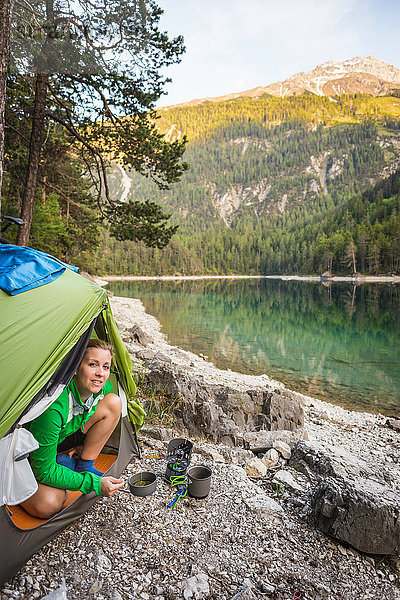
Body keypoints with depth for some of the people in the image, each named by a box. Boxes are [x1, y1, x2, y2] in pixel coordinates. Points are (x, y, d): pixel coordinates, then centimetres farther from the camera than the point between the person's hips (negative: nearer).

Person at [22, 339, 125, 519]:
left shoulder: (104, 389, -18)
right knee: (48, 505, -32)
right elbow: (44, 471, -31)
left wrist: (85, 446, 3)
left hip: (60, 441, 6)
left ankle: (84, 466, 0)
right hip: (27, 455, -6)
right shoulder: (54, 406, -39)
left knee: (113, 402, -14)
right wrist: (94, 483, -32)